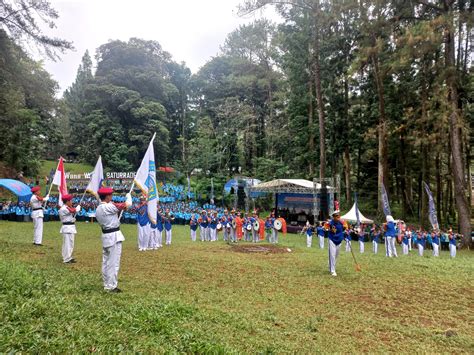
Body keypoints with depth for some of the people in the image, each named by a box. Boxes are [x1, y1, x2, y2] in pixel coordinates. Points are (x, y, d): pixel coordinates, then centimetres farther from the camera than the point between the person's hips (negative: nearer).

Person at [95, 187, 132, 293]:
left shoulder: (98, 209, 8)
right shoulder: (109, 206, -19)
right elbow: (127, 205, -14)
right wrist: (128, 196, 5)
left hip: (105, 236, 9)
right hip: (114, 236, -9)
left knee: (106, 262, 14)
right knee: (113, 262, -2)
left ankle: (107, 285, 24)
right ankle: (112, 286, 4)